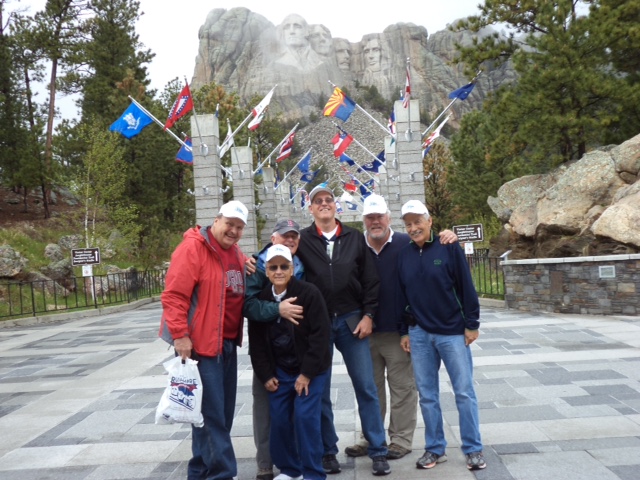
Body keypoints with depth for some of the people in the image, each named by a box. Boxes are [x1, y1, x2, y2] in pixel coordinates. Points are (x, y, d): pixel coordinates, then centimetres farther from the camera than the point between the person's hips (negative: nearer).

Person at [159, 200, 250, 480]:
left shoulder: (237, 255, 13)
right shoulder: (192, 248, -13)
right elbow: (174, 295, -19)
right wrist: (180, 334, -22)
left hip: (228, 343, 9)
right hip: (199, 343, -9)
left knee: (223, 412, 15)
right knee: (211, 414, -2)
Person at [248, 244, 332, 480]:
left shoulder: (309, 293, -16)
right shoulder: (260, 298, -3)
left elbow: (320, 334, -17)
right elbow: (256, 340, 4)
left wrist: (307, 373, -17)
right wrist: (265, 374, 0)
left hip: (311, 368, -4)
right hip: (279, 370, 5)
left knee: (305, 417, -9)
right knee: (279, 419, 5)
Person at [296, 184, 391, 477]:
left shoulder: (355, 237, 5)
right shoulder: (302, 240, 0)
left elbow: (370, 280, 5)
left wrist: (368, 315, -2)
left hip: (351, 320, 1)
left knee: (366, 387, 3)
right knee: (320, 391, 8)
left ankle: (378, 451, 15)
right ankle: (328, 451, 22)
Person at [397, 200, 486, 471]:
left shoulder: (449, 249, -6)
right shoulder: (403, 255, 5)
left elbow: (467, 288, -6)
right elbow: (402, 295, 10)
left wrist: (472, 324, -7)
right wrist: (405, 331, 9)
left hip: (453, 332, -3)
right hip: (420, 335, 4)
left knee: (464, 392, 3)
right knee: (427, 395, 9)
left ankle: (473, 449, 16)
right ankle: (435, 449, 22)